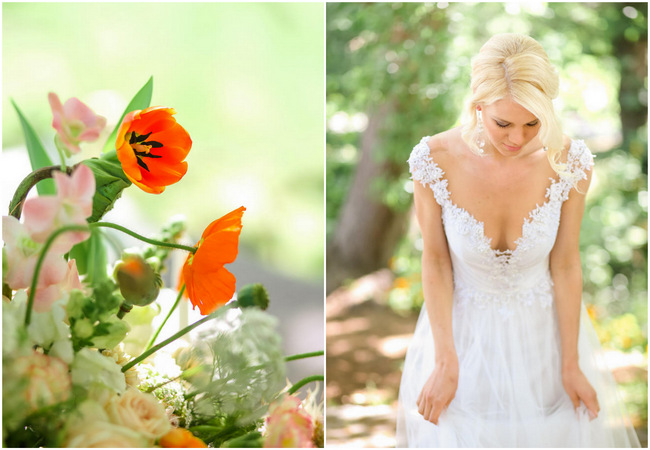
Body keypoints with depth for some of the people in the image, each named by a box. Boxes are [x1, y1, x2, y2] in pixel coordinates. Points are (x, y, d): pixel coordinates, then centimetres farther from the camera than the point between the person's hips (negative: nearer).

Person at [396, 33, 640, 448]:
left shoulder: (569, 162, -21)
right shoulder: (436, 160, -24)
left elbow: (566, 264, -10)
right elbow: (436, 262, -12)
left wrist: (570, 365, -5)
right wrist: (446, 363, -12)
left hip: (545, 329, 1)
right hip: (463, 331, -1)